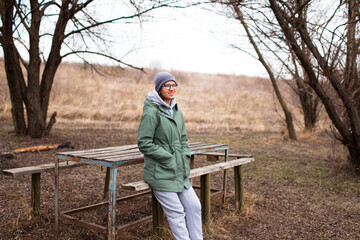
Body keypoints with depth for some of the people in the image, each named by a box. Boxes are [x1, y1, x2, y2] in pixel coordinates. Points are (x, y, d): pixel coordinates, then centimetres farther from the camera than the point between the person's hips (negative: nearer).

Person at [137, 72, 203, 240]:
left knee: (194, 206, 6)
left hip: (179, 172, 8)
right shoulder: (151, 112, -14)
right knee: (177, 213, -4)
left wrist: (185, 157, 5)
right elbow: (144, 143, -17)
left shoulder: (177, 112, 11)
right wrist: (169, 157, -15)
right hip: (160, 173, -8)